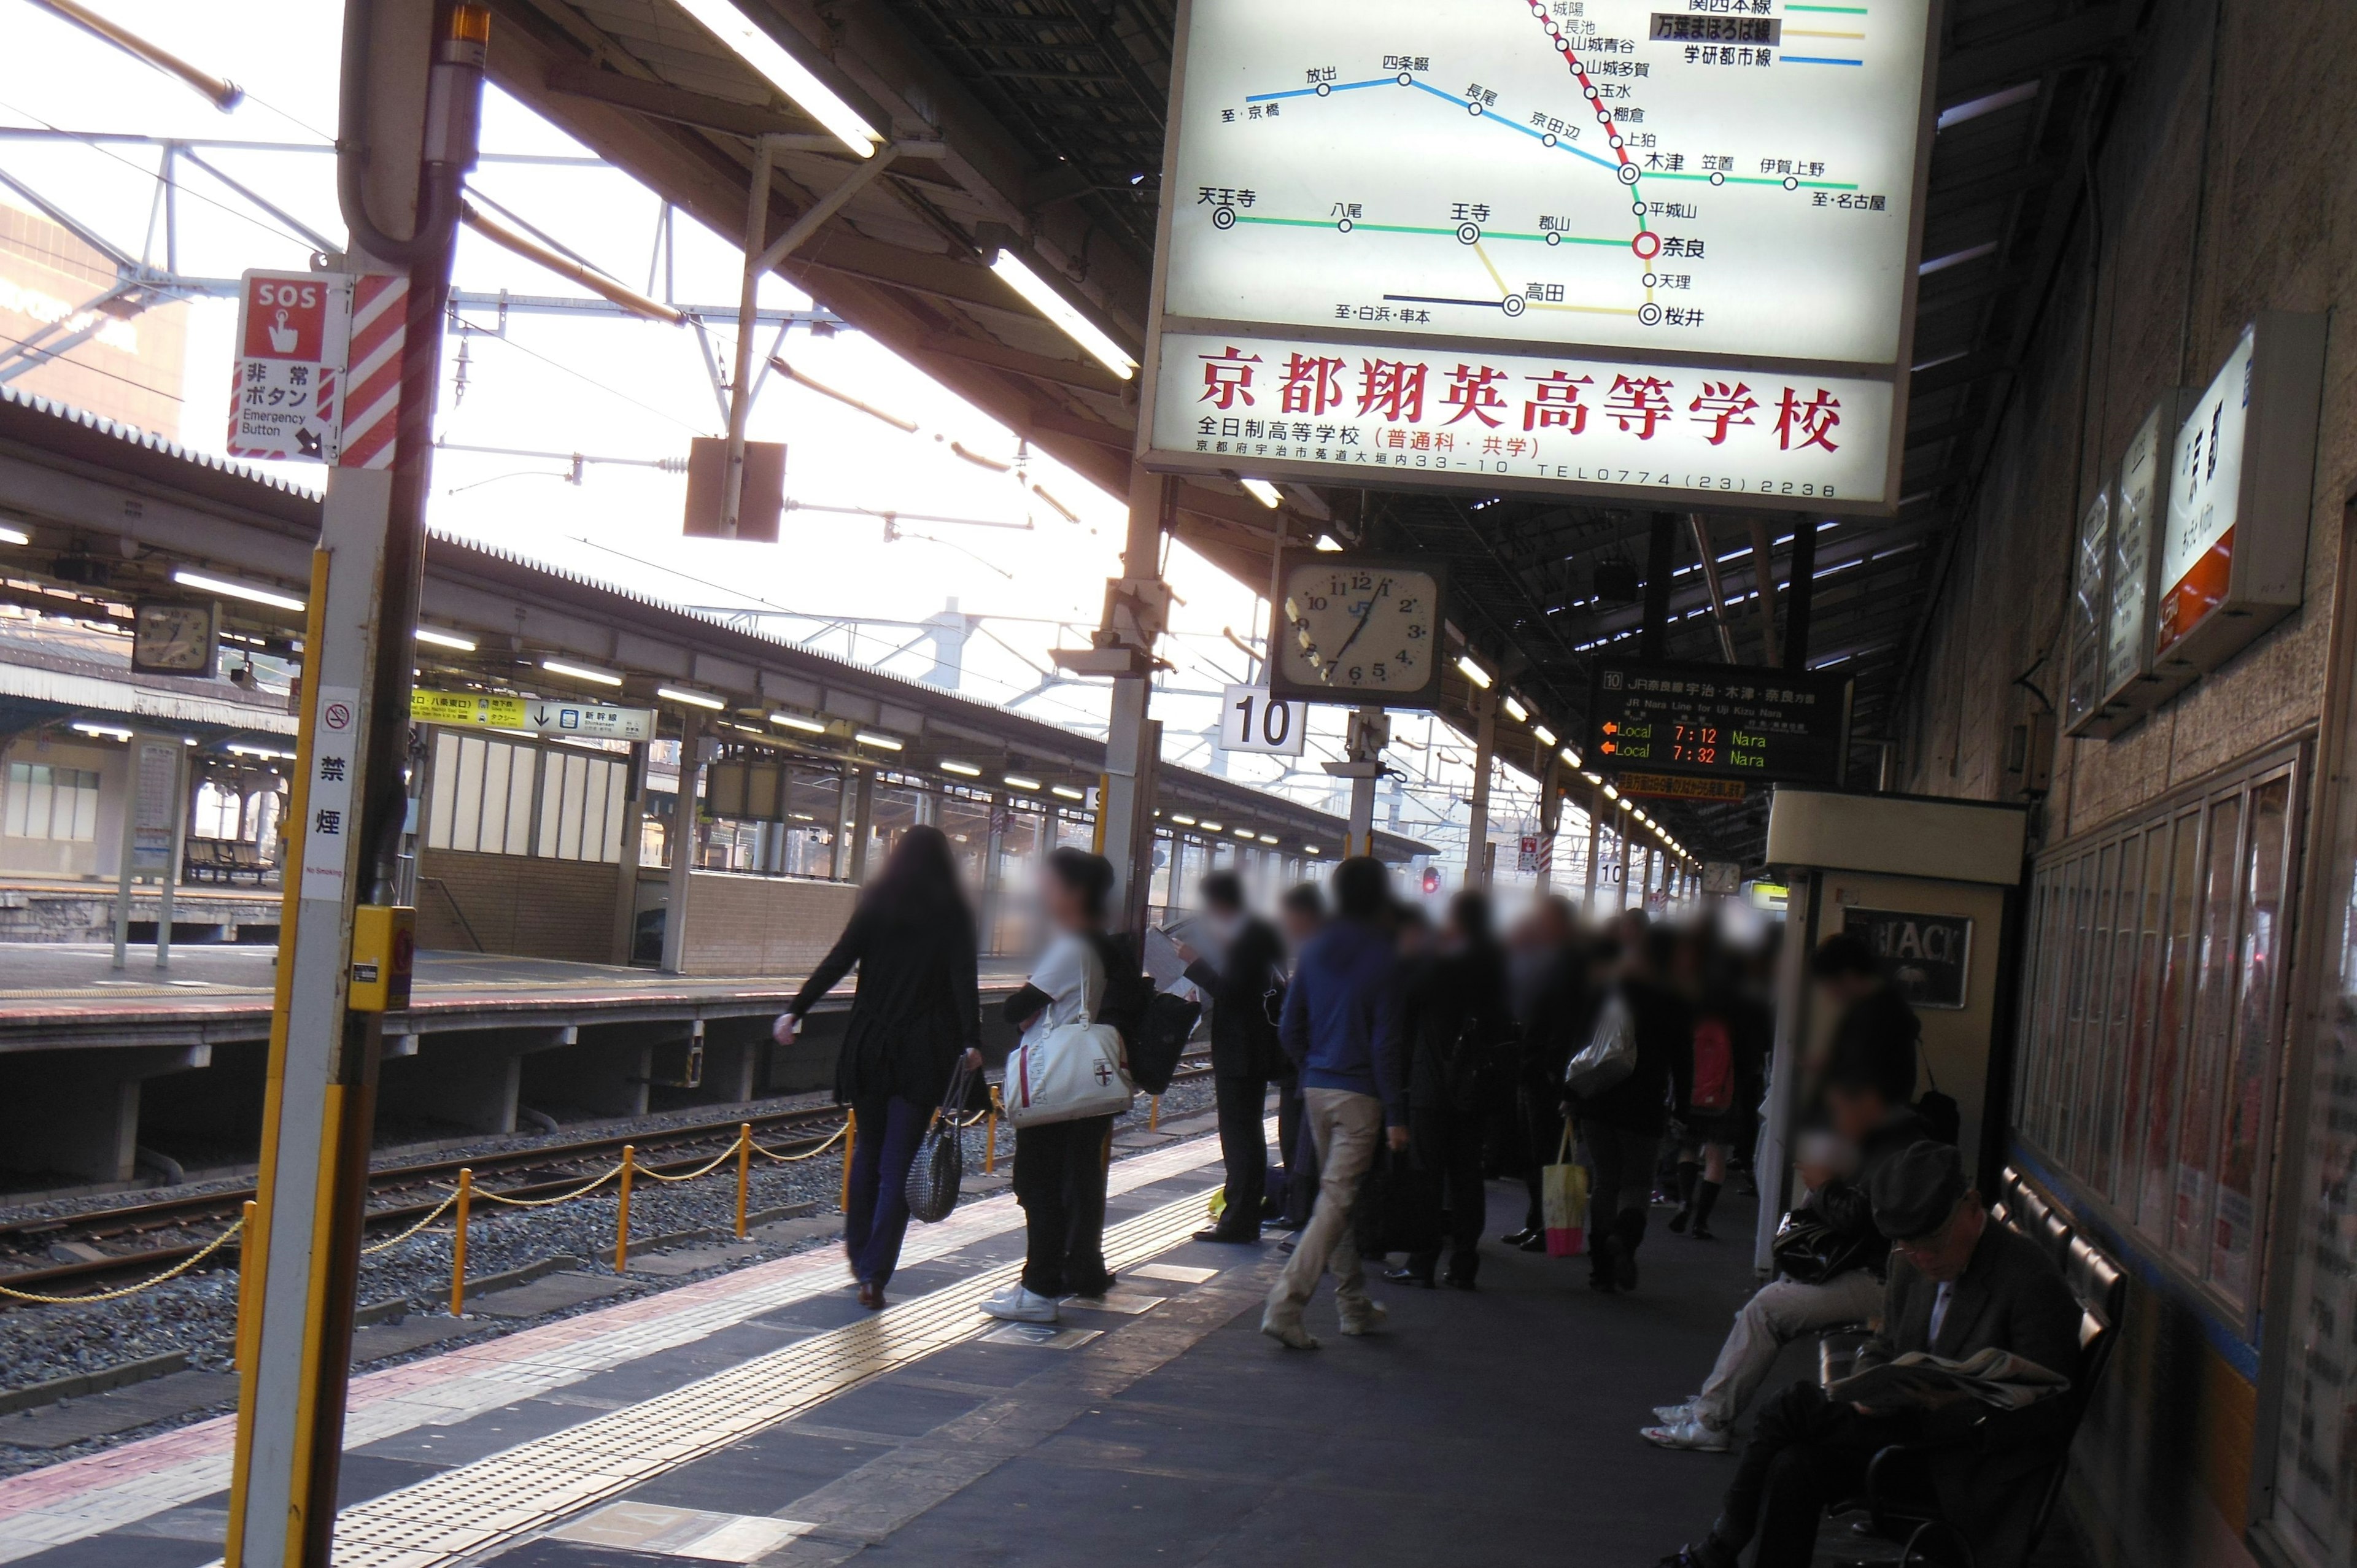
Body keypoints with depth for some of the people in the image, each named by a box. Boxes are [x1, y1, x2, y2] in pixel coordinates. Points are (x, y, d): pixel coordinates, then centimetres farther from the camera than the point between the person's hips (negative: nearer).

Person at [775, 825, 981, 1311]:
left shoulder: (876, 904, 2)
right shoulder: (954, 913, 0)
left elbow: (838, 962, -6)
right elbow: (963, 979, -11)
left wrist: (795, 1010, -6)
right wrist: (971, 1043, -14)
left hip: (869, 1046, 2)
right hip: (925, 1052, -1)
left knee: (867, 1150, 19)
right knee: (899, 1163, 0)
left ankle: (859, 1252, 29)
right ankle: (874, 1274, -8)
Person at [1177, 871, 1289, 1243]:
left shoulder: (1245, 938, -18)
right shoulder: (1262, 933, 13)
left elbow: (1230, 990, -24)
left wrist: (1195, 962, -17)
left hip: (1241, 1055, -11)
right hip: (1255, 1051, 11)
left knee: (1239, 1136, -7)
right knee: (1247, 1137, 15)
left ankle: (1238, 1222, -4)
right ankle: (1247, 1218, 21)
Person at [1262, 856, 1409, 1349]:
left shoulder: (1315, 950, 4)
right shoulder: (1382, 956, -11)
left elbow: (1290, 1027, 6)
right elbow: (1385, 1043, -13)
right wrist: (1395, 1116, -9)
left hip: (1317, 1088, 6)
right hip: (1359, 1094, -6)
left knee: (1336, 1193, 17)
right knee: (1337, 1201, -6)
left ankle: (1353, 1305, 26)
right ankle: (1285, 1303, -16)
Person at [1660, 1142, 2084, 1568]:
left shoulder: (2031, 1279, -18)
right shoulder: (1909, 1262, 3)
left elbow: (2047, 1413, -18)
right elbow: (1885, 1346, 17)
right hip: (1917, 1422, 7)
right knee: (1794, 1468, -19)